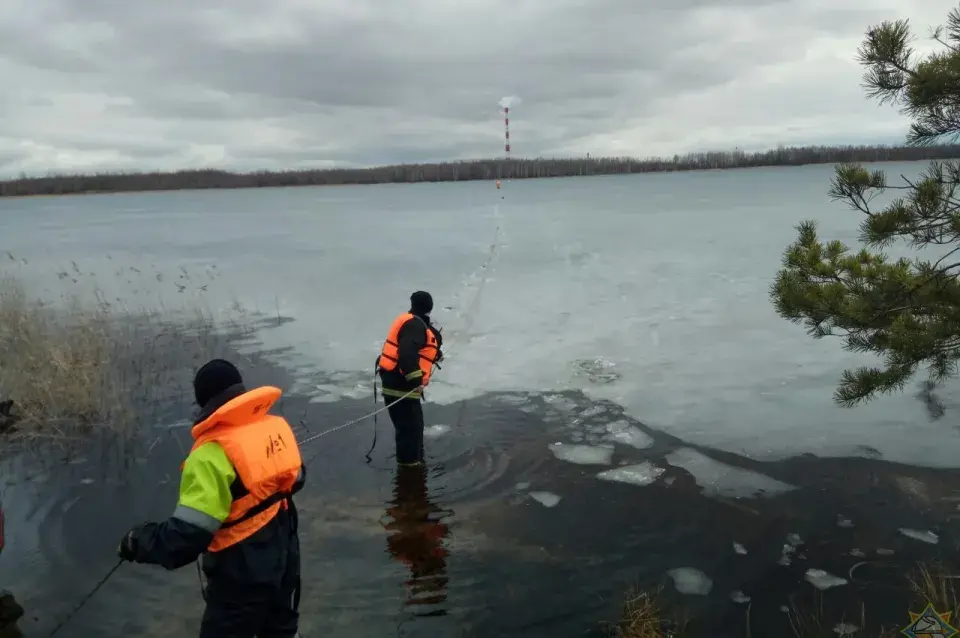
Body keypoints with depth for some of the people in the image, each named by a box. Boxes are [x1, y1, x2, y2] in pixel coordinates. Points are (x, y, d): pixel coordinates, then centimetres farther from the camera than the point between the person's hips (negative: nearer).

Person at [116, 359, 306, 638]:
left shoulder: (213, 454, -26)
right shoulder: (277, 426, -6)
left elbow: (186, 535, -27)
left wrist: (139, 541, -11)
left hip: (243, 573, -6)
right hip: (284, 558, 6)